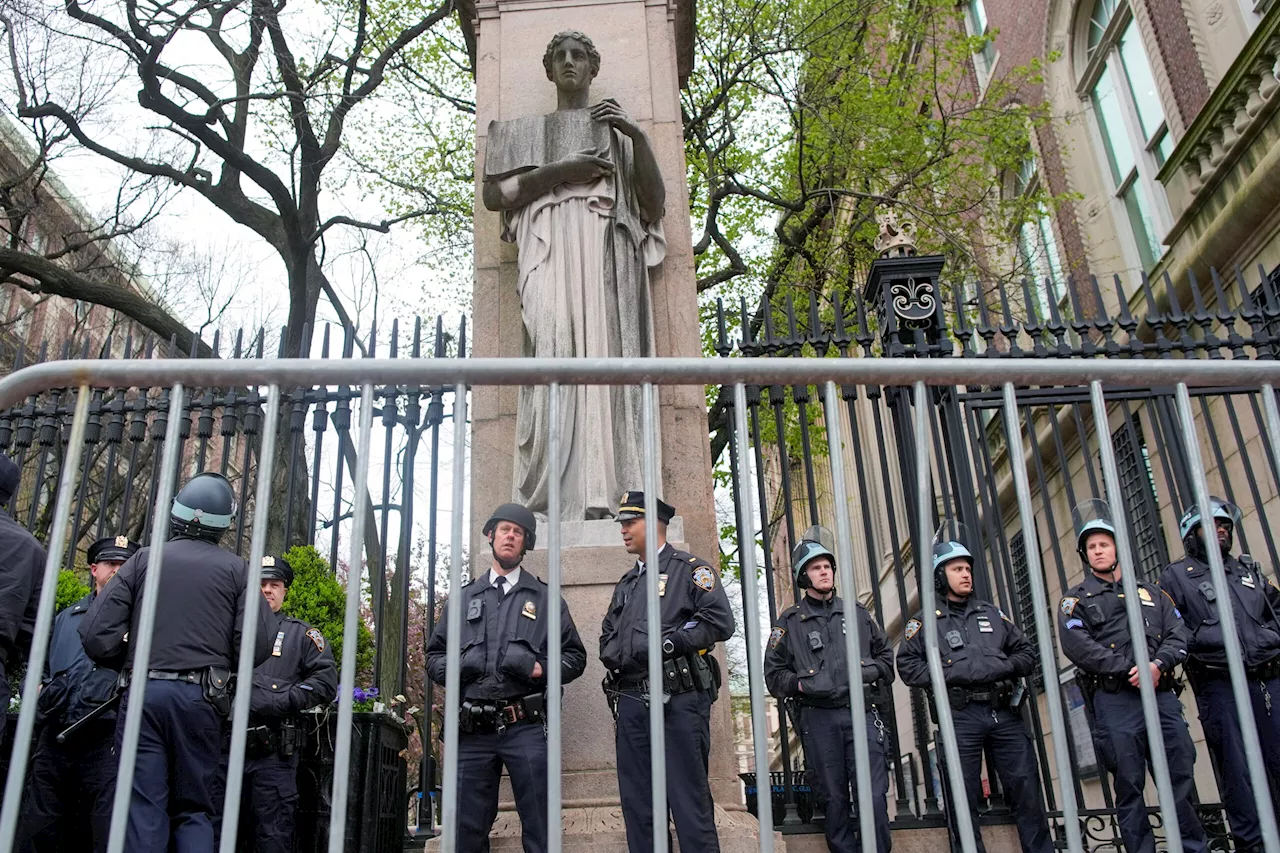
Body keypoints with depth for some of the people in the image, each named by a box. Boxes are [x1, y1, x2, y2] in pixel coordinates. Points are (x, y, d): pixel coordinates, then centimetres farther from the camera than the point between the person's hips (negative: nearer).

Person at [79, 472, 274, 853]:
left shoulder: (144, 559, 6)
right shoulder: (236, 569, 3)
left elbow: (97, 635, 0)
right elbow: (256, 646, -6)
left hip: (144, 693, 1)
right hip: (201, 697, 0)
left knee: (143, 809, 3)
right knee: (196, 810, 9)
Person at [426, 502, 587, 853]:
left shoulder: (546, 598, 12)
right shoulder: (462, 599, 18)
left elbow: (575, 656, 11)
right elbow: (434, 655, 19)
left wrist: (541, 669, -8)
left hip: (527, 727, -2)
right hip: (473, 730, 2)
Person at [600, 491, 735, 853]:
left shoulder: (691, 569, 2)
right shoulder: (626, 584, 23)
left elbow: (720, 622, -10)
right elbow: (607, 634, 28)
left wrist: (668, 643, -13)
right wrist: (612, 654, 6)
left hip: (678, 701, -7)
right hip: (631, 703, 7)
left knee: (690, 803, -4)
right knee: (638, 807, 10)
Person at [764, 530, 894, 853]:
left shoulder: (856, 612, 15)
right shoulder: (790, 621, 8)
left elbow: (885, 653, 21)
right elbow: (774, 674, 7)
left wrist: (872, 671, 1)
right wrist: (800, 684, -11)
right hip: (818, 717, -1)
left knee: (874, 796, -3)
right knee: (834, 798, 6)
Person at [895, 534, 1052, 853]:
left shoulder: (992, 614, 19)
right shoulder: (925, 621, 8)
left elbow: (1027, 653, 16)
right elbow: (908, 666, -1)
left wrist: (1001, 667, -3)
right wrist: (951, 673, -12)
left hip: (1005, 712, 3)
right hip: (960, 716, -3)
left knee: (1027, 790, 2)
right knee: (965, 800, 1)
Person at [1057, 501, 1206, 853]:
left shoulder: (1150, 593, 21)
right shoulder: (1076, 600, 8)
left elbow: (1178, 633, 10)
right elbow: (1077, 645, -8)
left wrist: (1158, 664, -11)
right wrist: (1128, 669, -15)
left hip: (1162, 695, 3)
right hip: (1115, 701, -3)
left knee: (1182, 777, 1)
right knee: (1130, 786, -1)